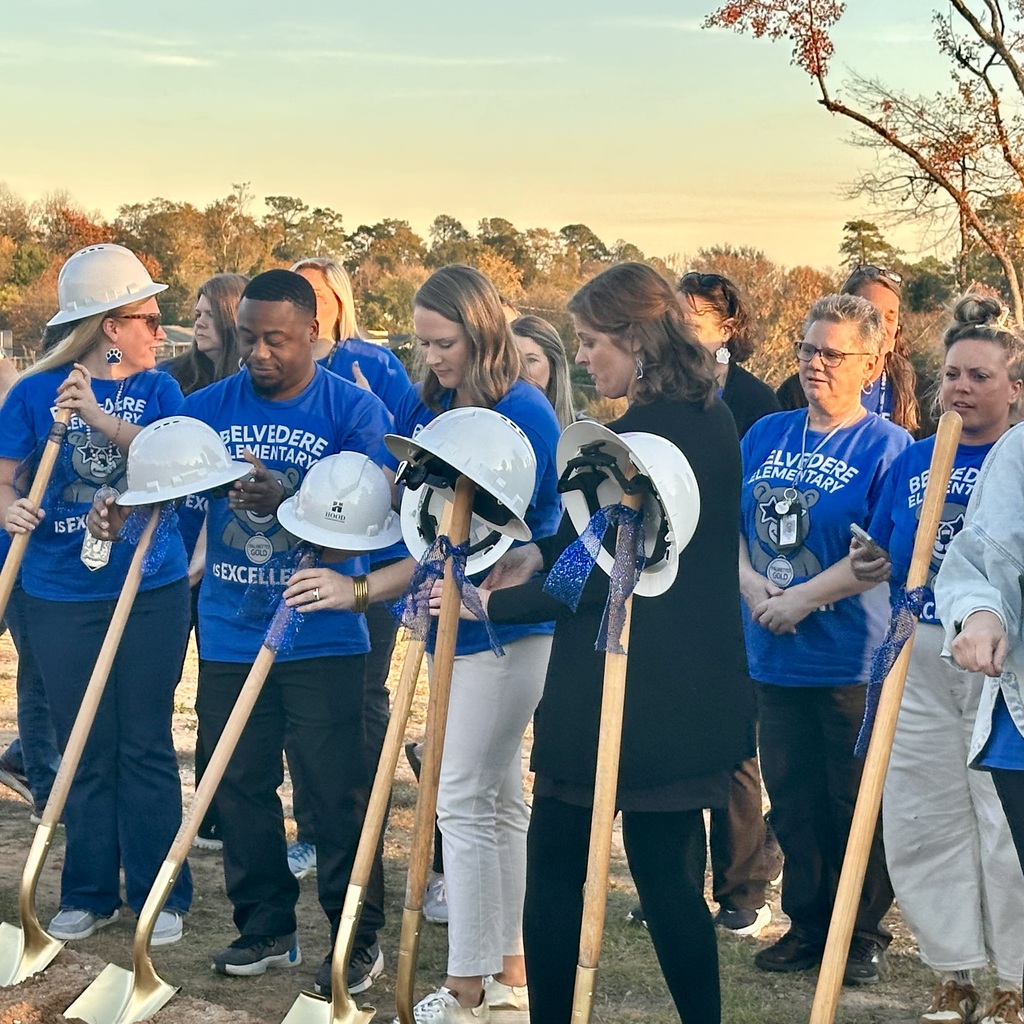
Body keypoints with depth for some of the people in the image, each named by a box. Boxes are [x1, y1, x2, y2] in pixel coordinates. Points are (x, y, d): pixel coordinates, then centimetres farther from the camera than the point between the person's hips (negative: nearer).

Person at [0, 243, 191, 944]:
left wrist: (101, 418, -24)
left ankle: (160, 894, 13)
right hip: (62, 595, 0)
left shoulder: (157, 389, 3)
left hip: (152, 590, 0)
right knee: (84, 749, 8)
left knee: (146, 745, 4)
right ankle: (89, 893, 20)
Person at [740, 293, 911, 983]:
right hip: (775, 656, 5)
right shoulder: (766, 435, 10)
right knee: (792, 798, 12)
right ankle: (807, 923, 26)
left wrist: (804, 598, -17)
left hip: (854, 660, -5)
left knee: (856, 802, 3)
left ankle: (865, 935, 18)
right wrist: (752, 584, -7)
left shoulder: (887, 447, -7)